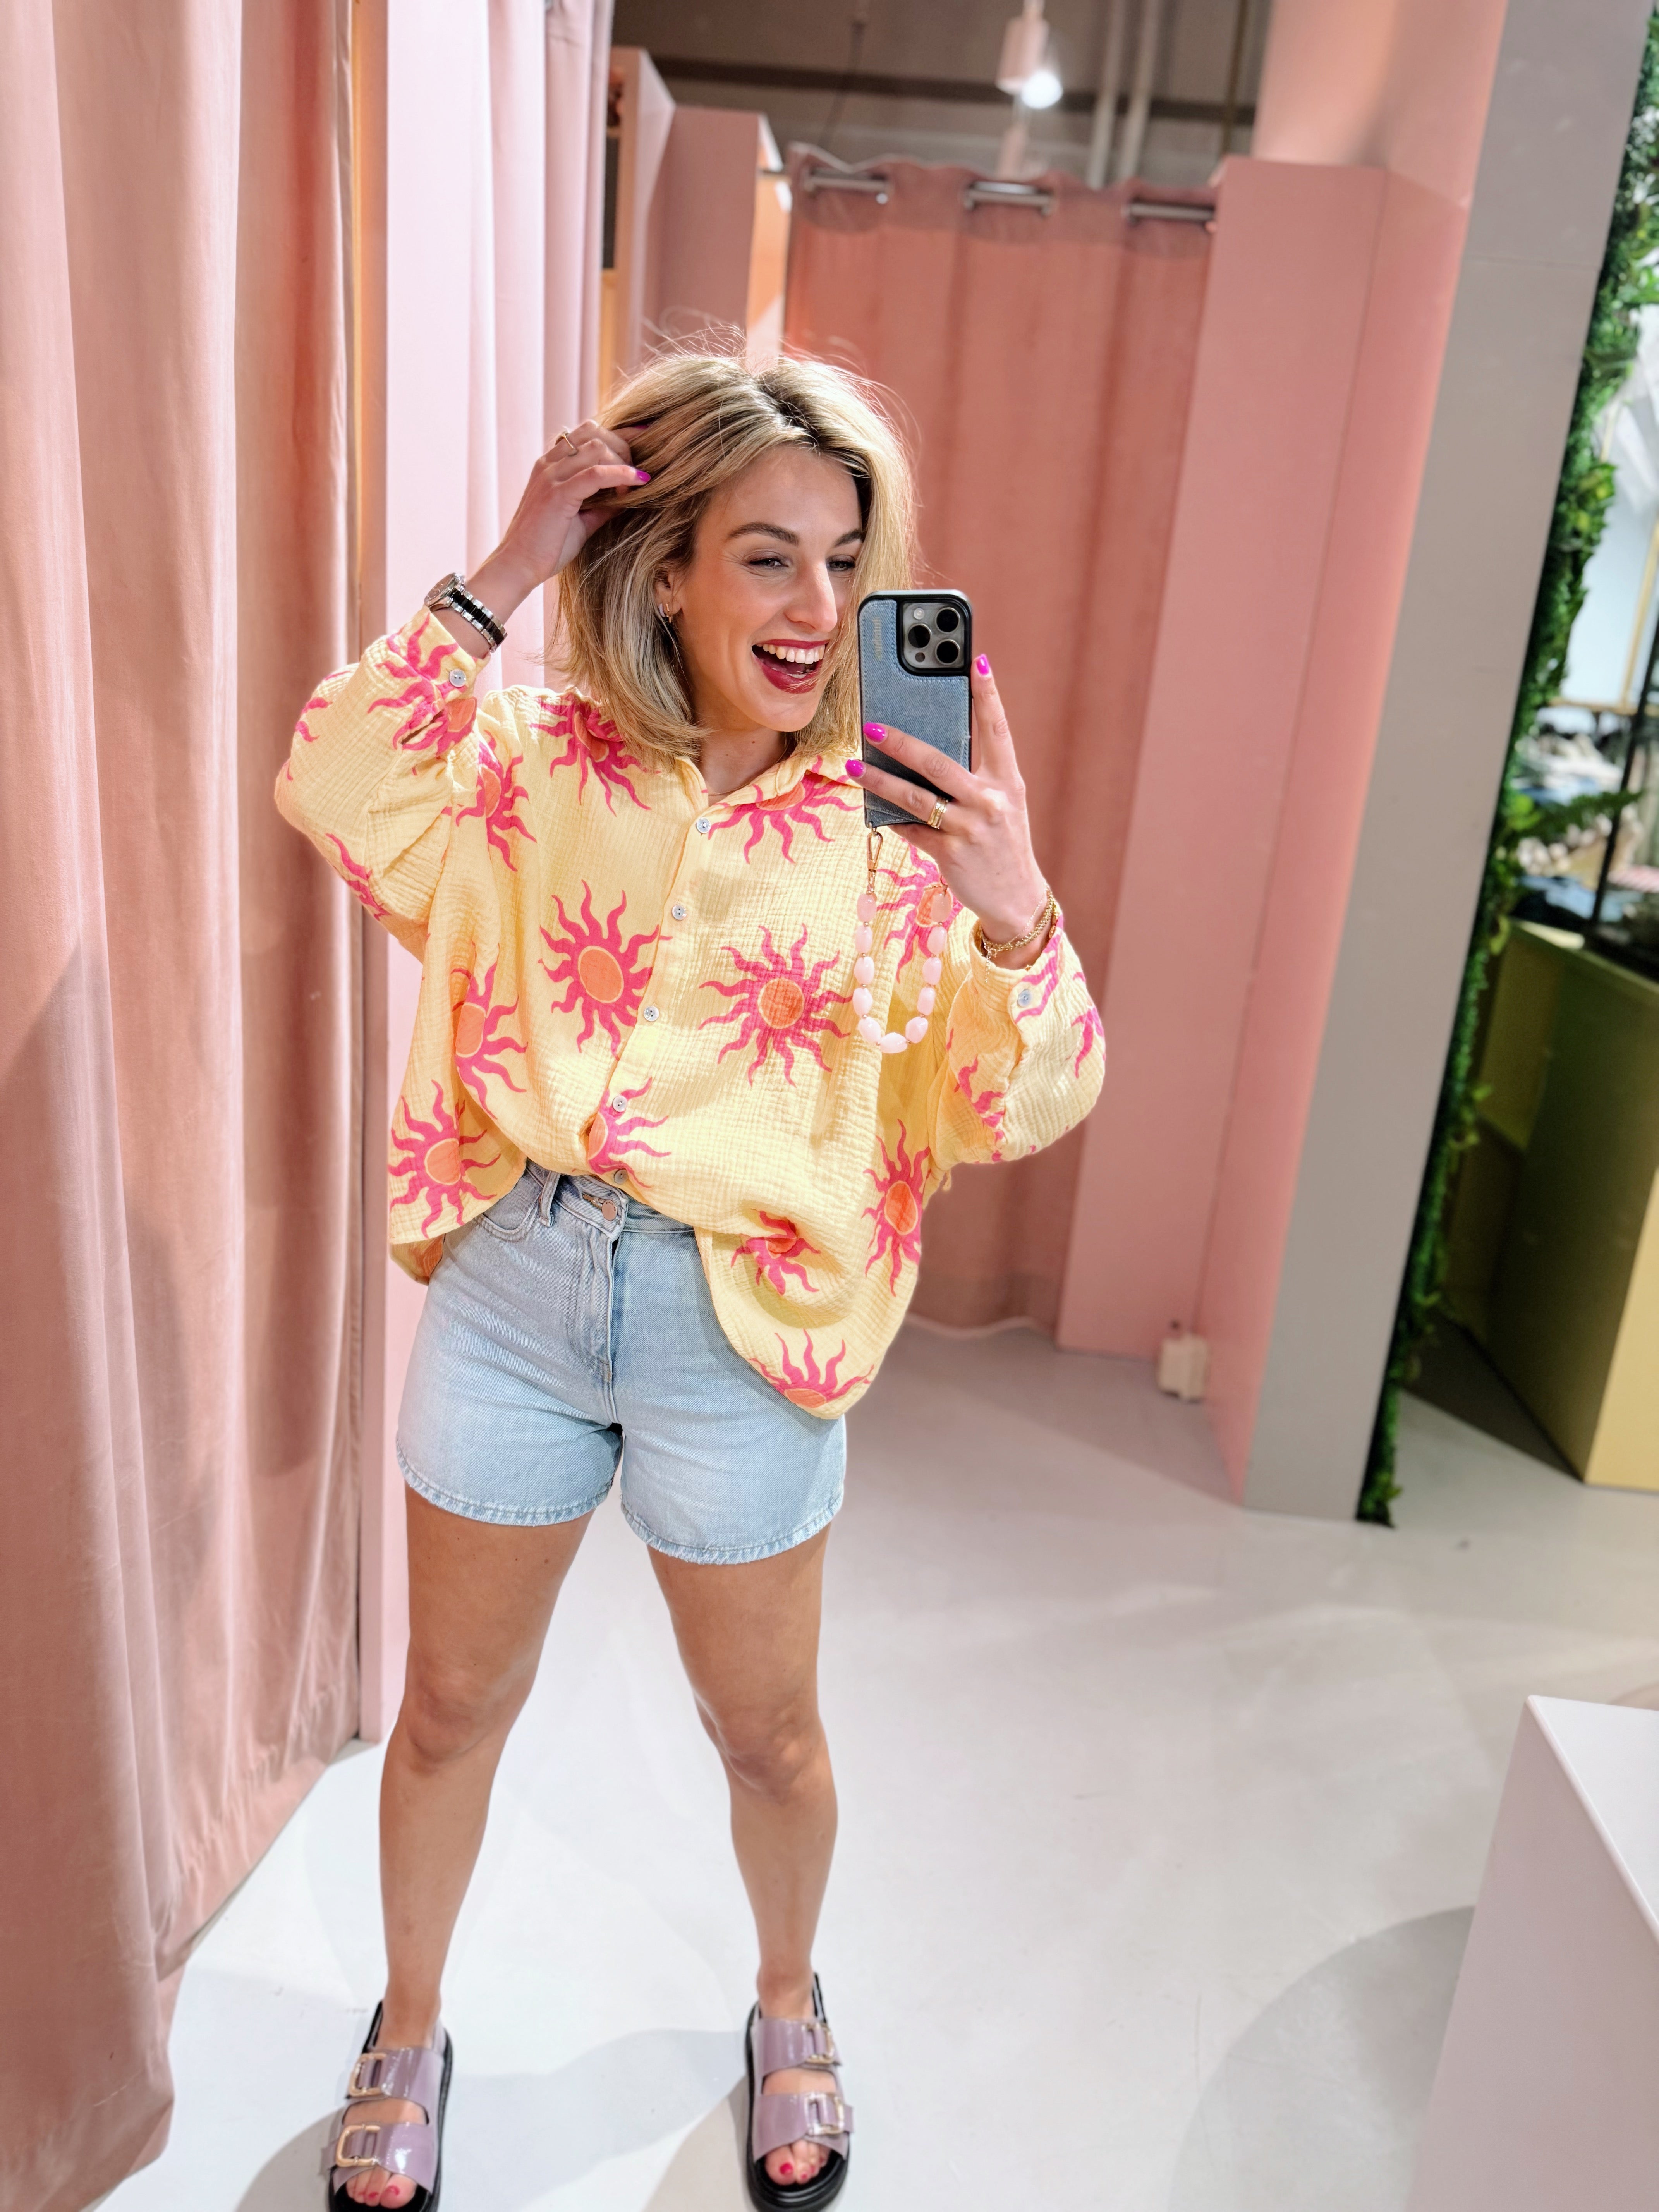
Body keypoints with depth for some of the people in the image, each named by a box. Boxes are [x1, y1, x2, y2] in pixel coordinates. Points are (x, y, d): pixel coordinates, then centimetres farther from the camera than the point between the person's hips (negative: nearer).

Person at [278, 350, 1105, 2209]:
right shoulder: (540, 762, -2)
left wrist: (1013, 914, -31)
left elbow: (1024, 1106, -12)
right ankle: (409, 2038, 50)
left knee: (767, 1738, 18)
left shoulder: (892, 817, -7)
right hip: (511, 1286, 2)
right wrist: (498, 577, -19)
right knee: (452, 1711, 20)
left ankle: (789, 2009, 52)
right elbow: (333, 791, -19)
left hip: (741, 1328, -1)